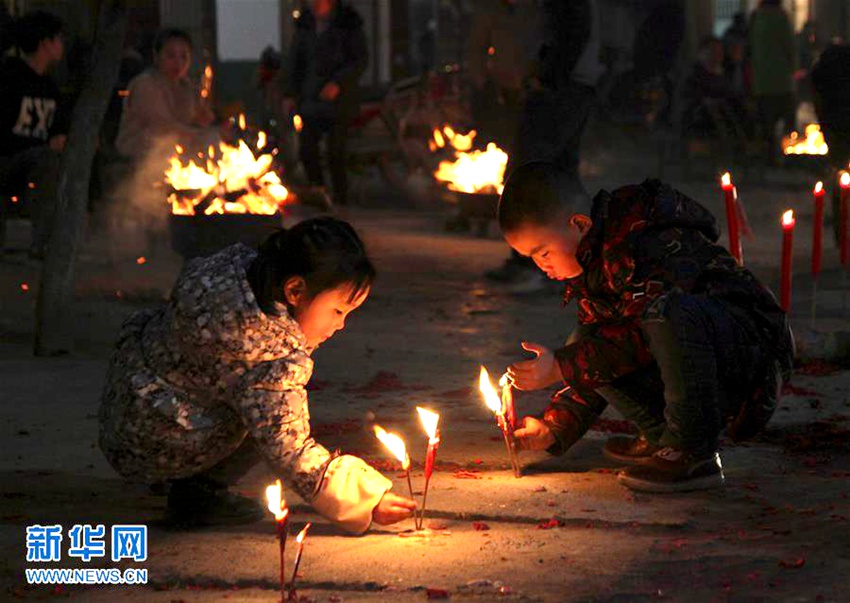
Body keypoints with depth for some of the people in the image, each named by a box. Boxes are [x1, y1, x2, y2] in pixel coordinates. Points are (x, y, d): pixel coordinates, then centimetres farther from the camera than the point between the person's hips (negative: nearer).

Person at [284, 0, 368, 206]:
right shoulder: (305, 24, 10)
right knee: (307, 149, -2)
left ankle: (340, 201, 3)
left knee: (335, 153, -7)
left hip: (339, 98, -4)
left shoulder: (348, 23, -3)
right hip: (311, 99, 4)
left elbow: (361, 59, -5)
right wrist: (291, 94, 10)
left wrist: (338, 83, -16)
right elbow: (296, 60, 16)